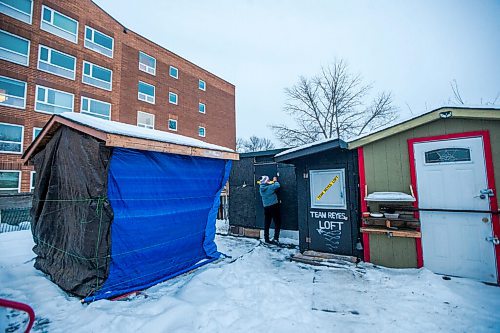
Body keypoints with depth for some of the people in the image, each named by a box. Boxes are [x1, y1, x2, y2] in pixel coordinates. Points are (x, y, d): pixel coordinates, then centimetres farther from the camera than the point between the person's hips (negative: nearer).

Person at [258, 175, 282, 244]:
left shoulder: (261, 188, 4)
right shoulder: (270, 187, -15)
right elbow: (277, 186, -10)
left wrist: (272, 182, 18)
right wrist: (275, 181, 8)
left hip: (266, 207, 6)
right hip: (274, 206, -6)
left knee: (267, 224, 11)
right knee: (277, 223, 4)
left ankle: (266, 238, 15)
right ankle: (276, 238, -1)